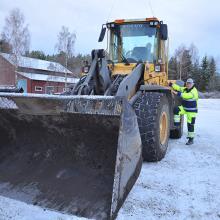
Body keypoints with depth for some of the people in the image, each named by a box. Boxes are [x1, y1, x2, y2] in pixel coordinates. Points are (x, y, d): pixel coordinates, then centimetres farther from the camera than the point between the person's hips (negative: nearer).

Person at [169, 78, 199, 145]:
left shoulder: (194, 91, -18)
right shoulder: (185, 89, 6)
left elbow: (186, 95, -33)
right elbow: (179, 88, -4)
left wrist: (177, 93, -42)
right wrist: (171, 84, -21)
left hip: (191, 111, -6)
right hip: (184, 108, 6)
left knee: (190, 125, -3)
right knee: (176, 109, -22)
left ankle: (191, 139, 8)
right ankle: (177, 123, -9)